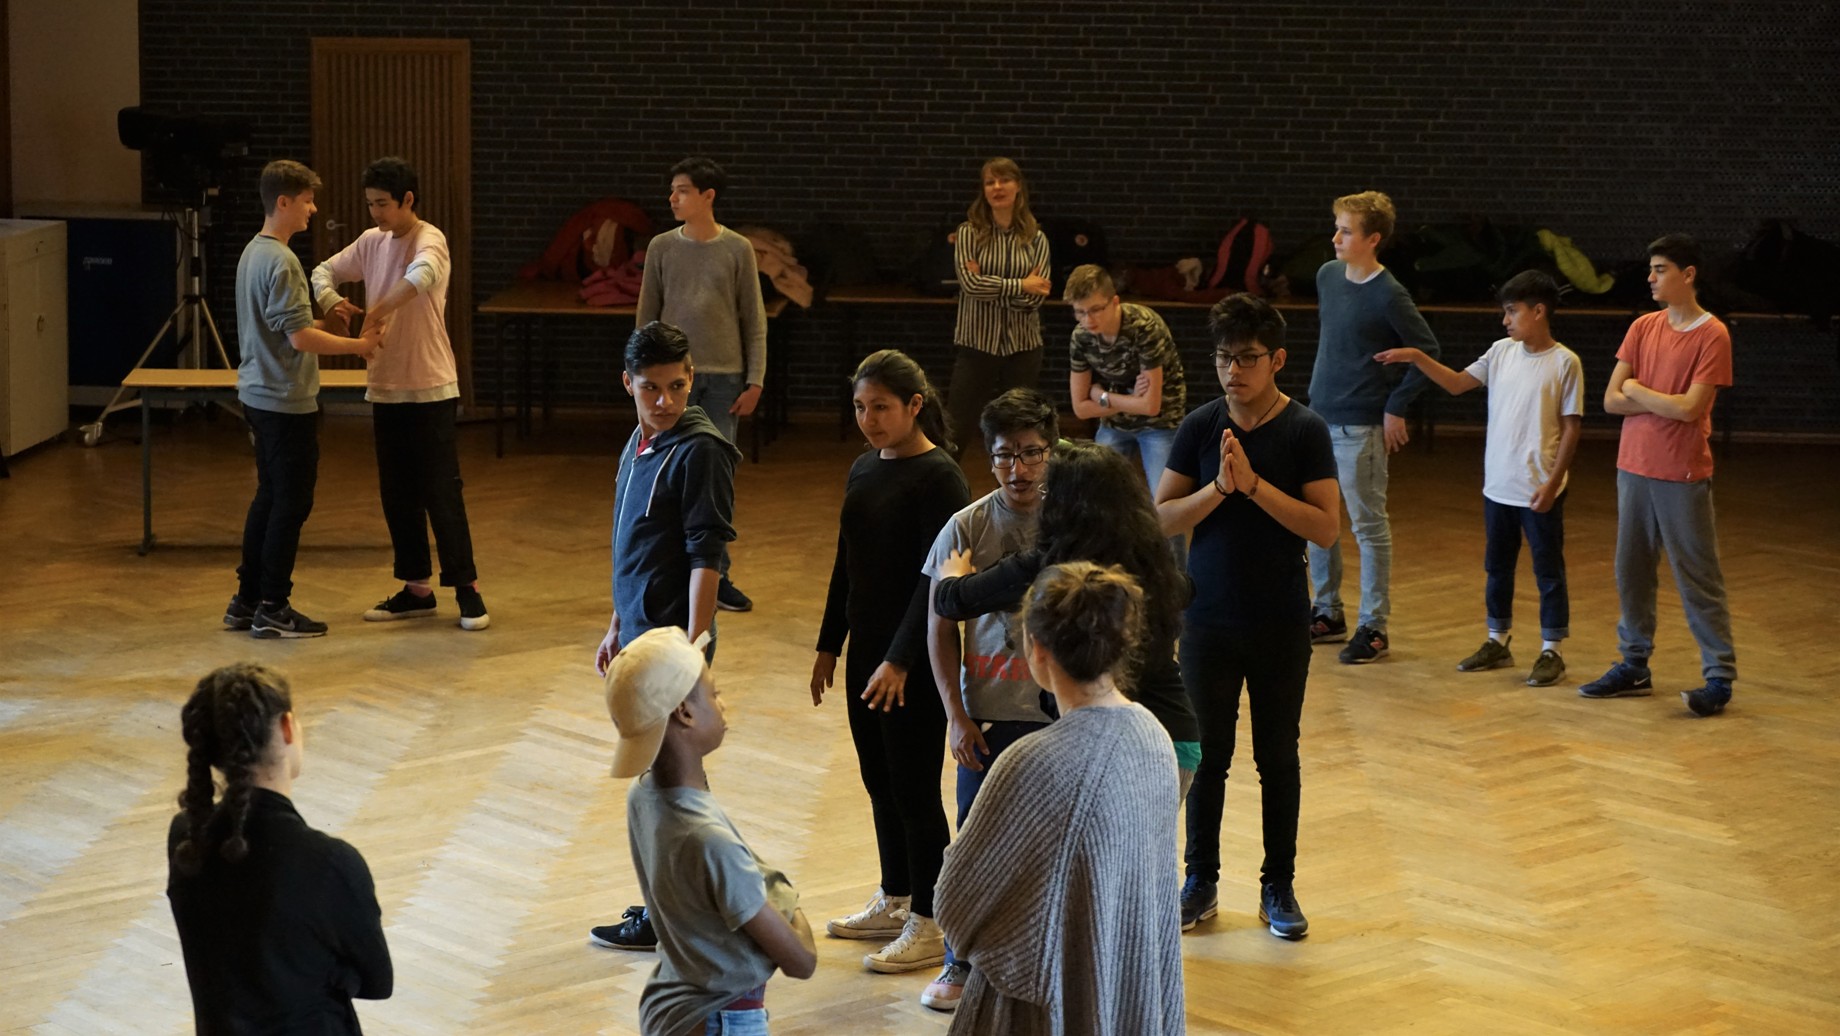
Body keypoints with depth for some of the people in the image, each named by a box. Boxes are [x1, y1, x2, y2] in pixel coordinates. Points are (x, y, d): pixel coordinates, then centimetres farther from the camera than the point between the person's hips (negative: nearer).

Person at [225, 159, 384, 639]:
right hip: (287, 401, -10)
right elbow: (299, 337, -22)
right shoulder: (280, 261, -20)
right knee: (291, 503, -2)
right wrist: (358, 346, -13)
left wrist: (326, 320, 17)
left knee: (270, 497, 16)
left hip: (259, 396, 10)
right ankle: (273, 609, 3)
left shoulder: (254, 252, 11)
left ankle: (247, 600, 21)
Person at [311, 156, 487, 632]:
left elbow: (421, 276, -35)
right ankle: (417, 588, 21)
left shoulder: (429, 240, -13)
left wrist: (375, 314, -28)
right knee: (396, 494, 11)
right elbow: (324, 271, 16)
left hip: (430, 389, -7)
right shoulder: (371, 242, 9)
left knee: (441, 491, -5)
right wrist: (330, 300, -6)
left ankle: (467, 588, 3)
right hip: (385, 389, 7)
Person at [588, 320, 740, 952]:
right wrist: (617, 629, 21)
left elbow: (707, 557, -20)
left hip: (672, 638, -9)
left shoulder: (700, 452, -16)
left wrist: (694, 646, -23)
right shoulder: (641, 443, 11)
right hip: (640, 633, 9)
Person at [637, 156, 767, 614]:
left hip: (723, 378, -1)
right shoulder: (662, 248, 2)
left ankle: (716, 577, 12)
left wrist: (754, 382, -2)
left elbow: (754, 321, 2)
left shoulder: (737, 250, -1)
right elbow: (646, 317, 7)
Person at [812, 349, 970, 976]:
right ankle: (894, 904, 29)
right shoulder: (864, 471, 9)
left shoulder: (939, 477, -15)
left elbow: (936, 578, -19)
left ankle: (930, 925, 9)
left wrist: (900, 661, -23)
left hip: (916, 661, -8)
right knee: (879, 783, 16)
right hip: (866, 650, 8)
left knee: (914, 789, -1)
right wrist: (829, 644, 16)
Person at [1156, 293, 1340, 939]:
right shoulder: (1200, 429, -2)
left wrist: (1254, 484, -22)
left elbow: (1327, 528, -14)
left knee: (1278, 760, 9)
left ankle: (1279, 887, 20)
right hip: (1209, 620, 1)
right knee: (1207, 757, 9)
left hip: (1281, 626, -1)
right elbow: (1161, 518, -4)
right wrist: (1219, 486, -20)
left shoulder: (1305, 431, -8)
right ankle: (1201, 883, 22)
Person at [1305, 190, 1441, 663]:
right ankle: (1328, 614, 26)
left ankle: (1373, 627, 7)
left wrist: (1396, 407, -11)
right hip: (1319, 417, 8)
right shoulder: (1327, 275, 6)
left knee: (1369, 527, 1)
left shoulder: (1389, 296, -15)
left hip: (1360, 428, -8)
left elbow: (1428, 353, -11)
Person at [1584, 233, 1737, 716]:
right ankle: (1634, 667, 22)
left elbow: (1690, 409, -18)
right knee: (1631, 572, 11)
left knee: (1698, 578, -2)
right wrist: (1665, 402, -12)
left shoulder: (1712, 336, -10)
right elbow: (1611, 399, 2)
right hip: (1634, 469, 6)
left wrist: (1639, 392, -4)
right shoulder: (1643, 328, 7)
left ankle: (1719, 677, 3)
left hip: (1682, 477, -6)